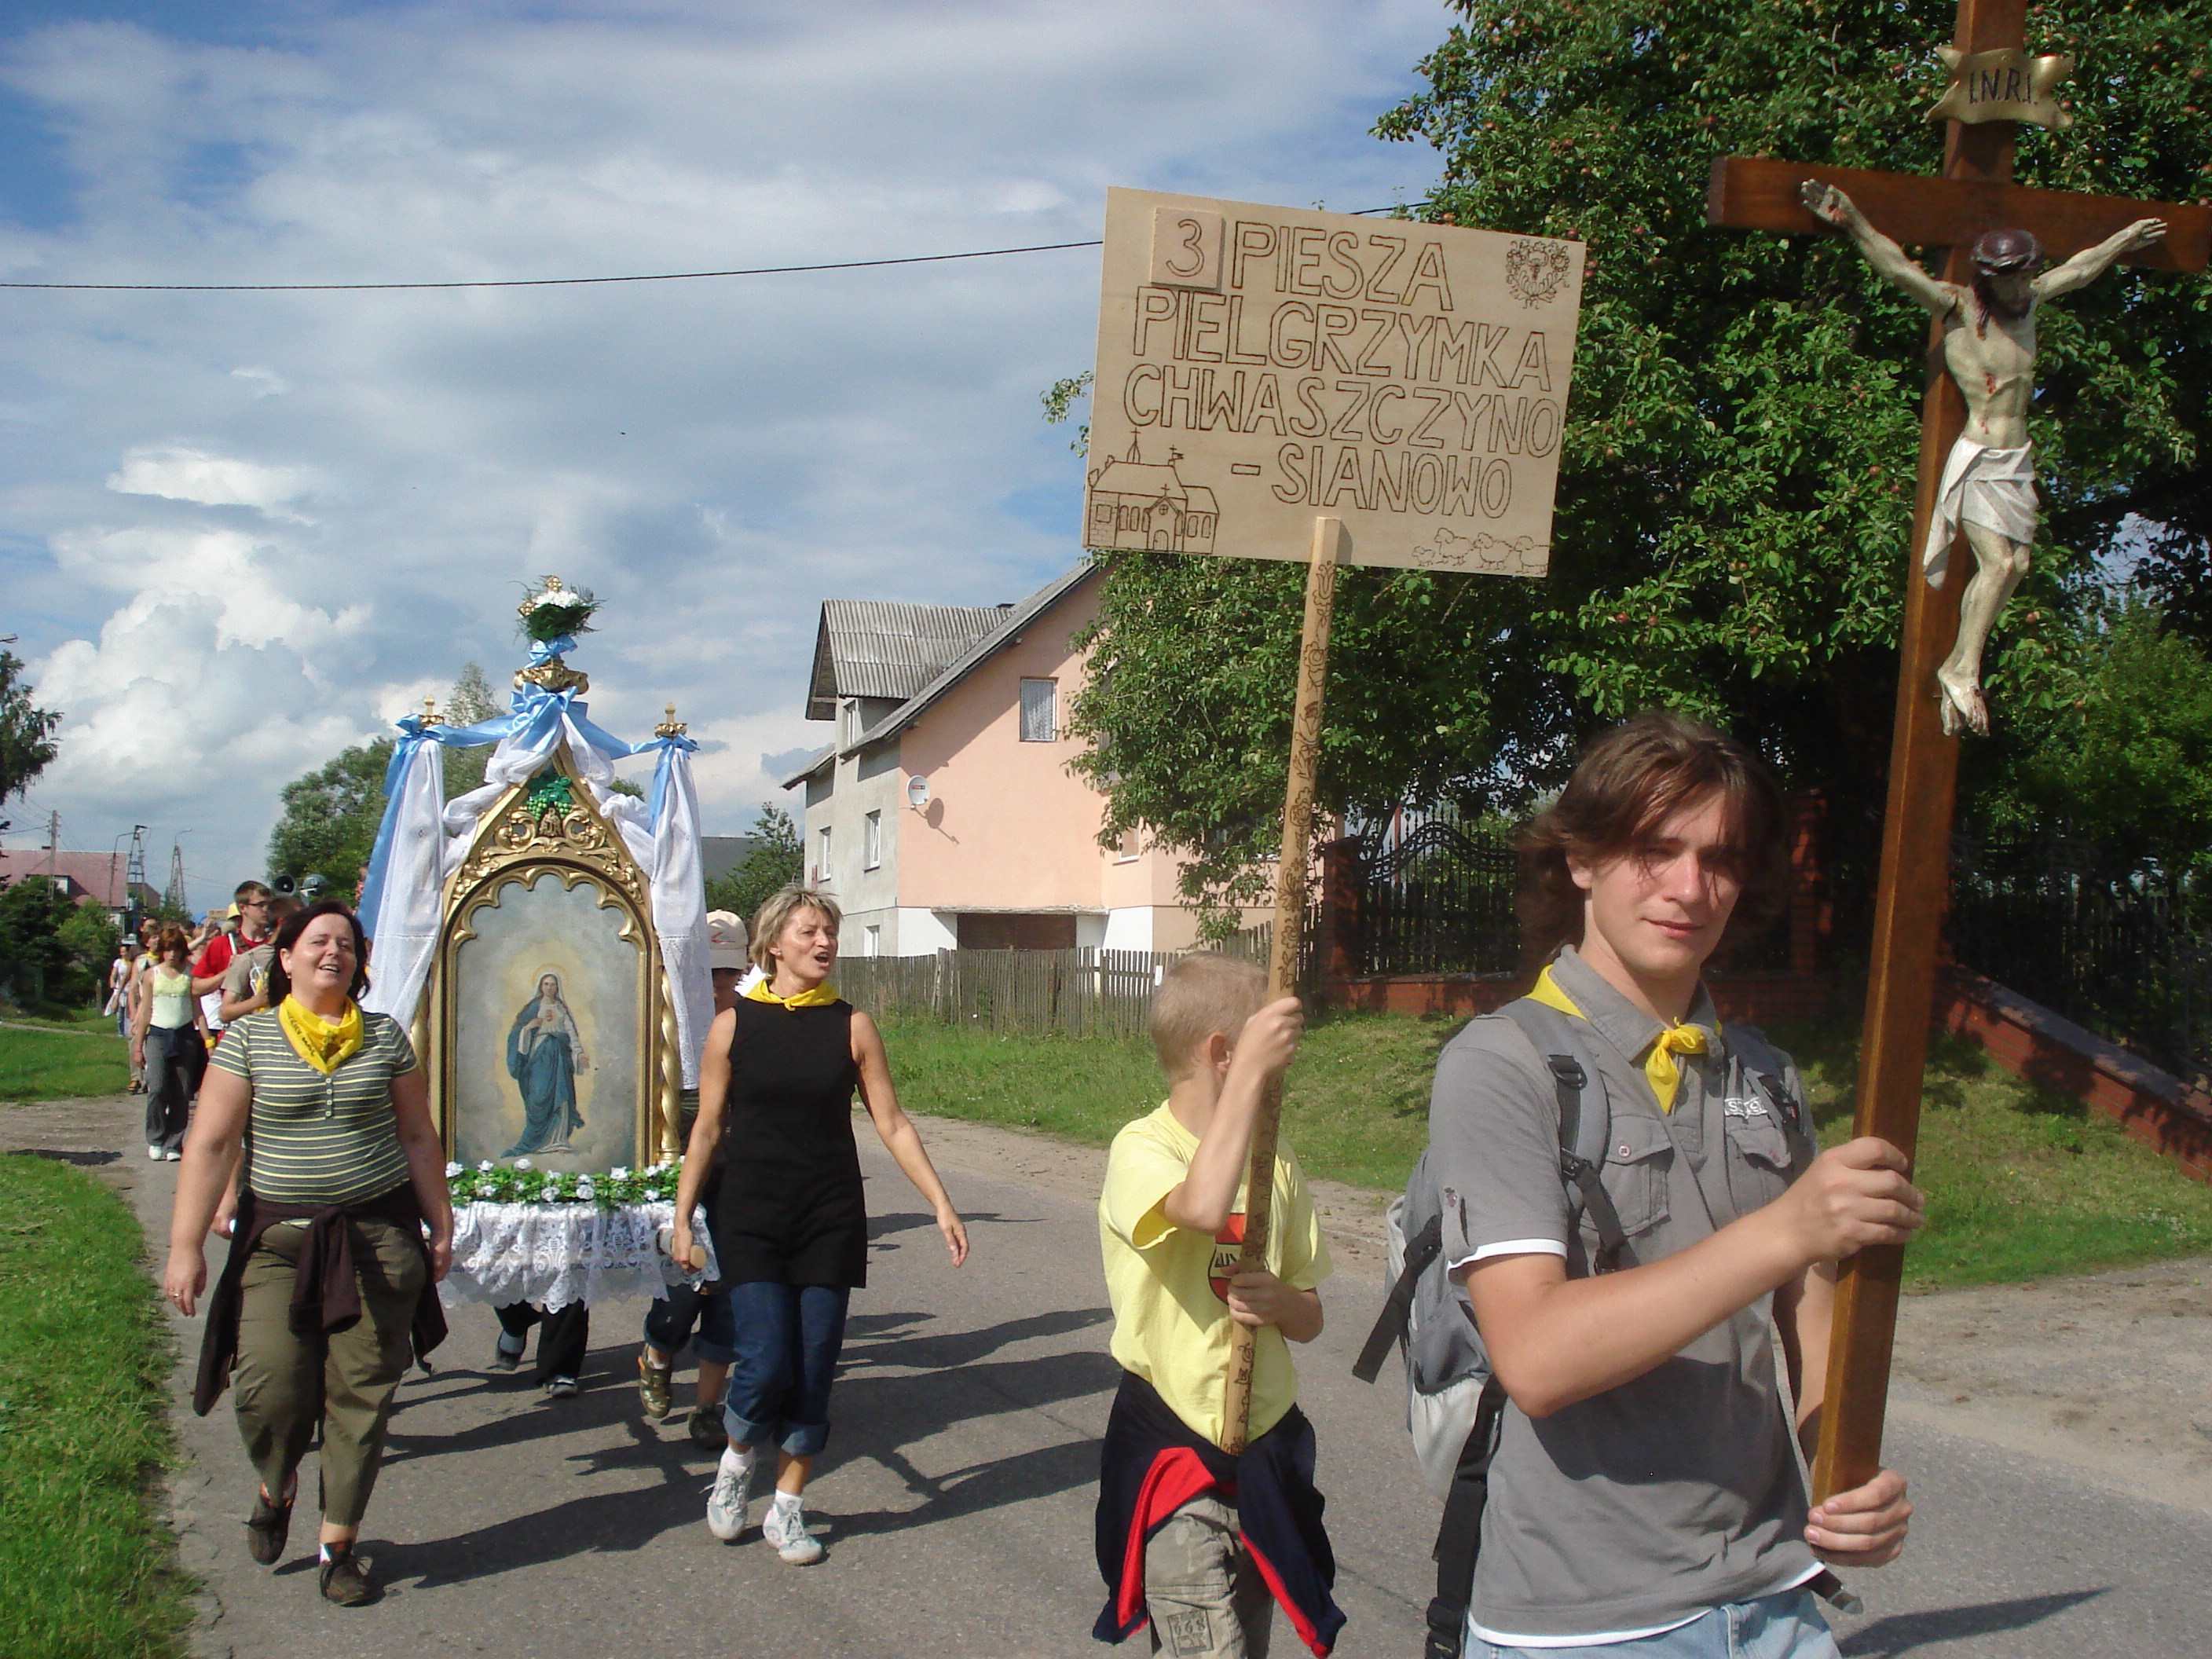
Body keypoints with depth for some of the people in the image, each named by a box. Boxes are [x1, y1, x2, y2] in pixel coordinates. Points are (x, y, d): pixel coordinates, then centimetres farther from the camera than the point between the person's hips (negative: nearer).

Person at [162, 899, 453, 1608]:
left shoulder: (385, 1037, 6)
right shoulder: (249, 1038, 0)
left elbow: (418, 1137, 12)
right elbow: (210, 1144, -3)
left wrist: (440, 1223, 13)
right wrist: (185, 1247, -7)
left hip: (378, 1234, 1)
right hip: (279, 1237, -1)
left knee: (360, 1396, 1)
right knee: (271, 1388, -8)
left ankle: (339, 1546, 17)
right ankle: (276, 1489, 26)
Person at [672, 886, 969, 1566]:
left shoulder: (851, 1026, 1)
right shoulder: (734, 1025, 0)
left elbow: (892, 1124, 2)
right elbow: (707, 1129, 5)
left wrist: (941, 1204, -3)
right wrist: (683, 1217, 3)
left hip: (830, 1220, 2)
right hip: (752, 1220, -1)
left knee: (814, 1370, 3)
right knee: (765, 1365, -12)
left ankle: (787, 1509, 21)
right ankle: (736, 1464, 20)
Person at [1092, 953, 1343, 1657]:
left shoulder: (1276, 1164, 9)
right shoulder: (1141, 1149, -12)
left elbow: (1309, 1319, 13)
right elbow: (1204, 1206, -36)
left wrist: (1280, 1301, -10)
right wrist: (1250, 1072, -32)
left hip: (1267, 1449, 6)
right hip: (1173, 1453, -6)